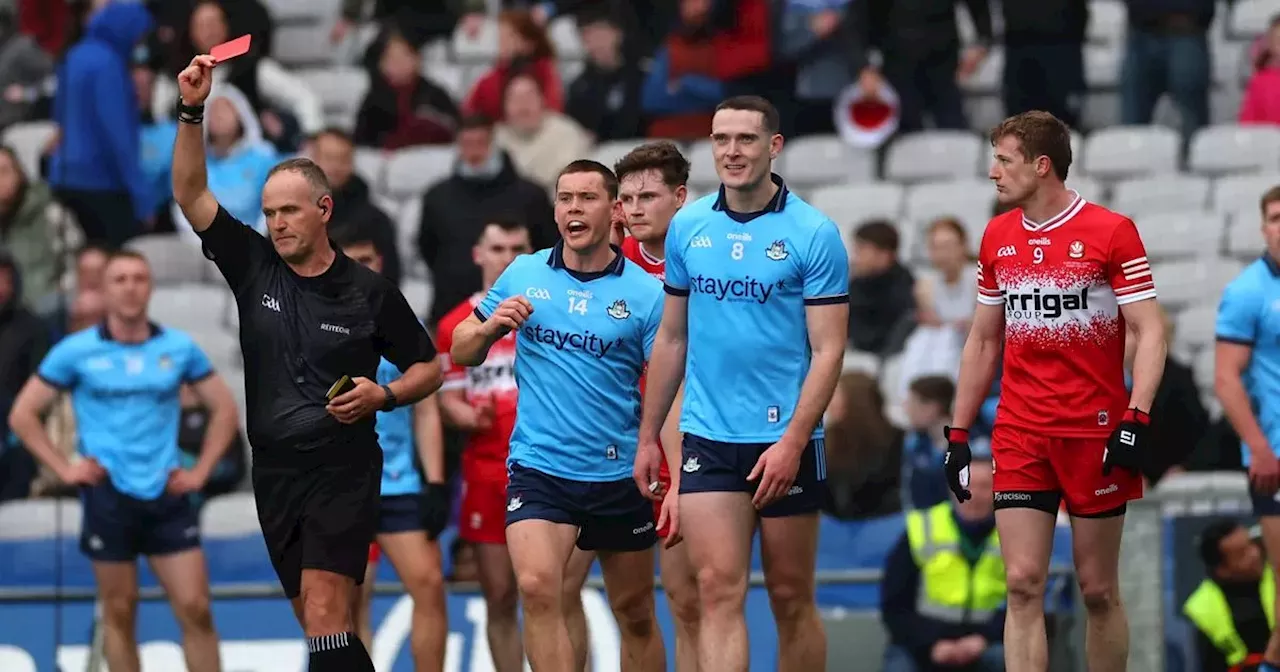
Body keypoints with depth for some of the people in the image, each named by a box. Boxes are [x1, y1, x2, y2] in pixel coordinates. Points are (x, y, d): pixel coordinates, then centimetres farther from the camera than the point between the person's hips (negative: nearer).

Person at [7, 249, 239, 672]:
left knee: (195, 609, -4)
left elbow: (224, 408, 15)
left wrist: (202, 470, 5)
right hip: (108, 496, -1)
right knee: (120, 613, 3)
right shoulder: (76, 351, -1)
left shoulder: (179, 348, 4)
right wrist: (64, 469, -3)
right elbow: (23, 414, 5)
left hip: (167, 496, 1)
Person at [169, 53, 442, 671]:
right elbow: (191, 196, -1)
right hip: (275, 474, 5)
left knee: (324, 620, -17)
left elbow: (428, 368, 7)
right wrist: (192, 112, -11)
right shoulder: (254, 267, 4)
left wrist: (382, 395, -13)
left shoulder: (369, 292, -3)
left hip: (344, 474, -5)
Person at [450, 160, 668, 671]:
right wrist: (490, 327, -11)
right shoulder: (523, 276, 4)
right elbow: (461, 352, 12)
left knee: (636, 617, 11)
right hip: (537, 469, 0)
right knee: (537, 588, -22)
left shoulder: (644, 293, -3)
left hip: (618, 475, 0)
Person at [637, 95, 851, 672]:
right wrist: (648, 435, 13)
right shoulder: (687, 227, 6)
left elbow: (828, 350, -8)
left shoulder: (814, 234, -6)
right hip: (707, 440, 3)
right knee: (719, 590, -8)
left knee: (791, 598, 5)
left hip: (785, 442, -3)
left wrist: (792, 443, -18)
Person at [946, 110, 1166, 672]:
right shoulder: (996, 238, 10)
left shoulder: (1111, 231, -6)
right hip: (1020, 436, 4)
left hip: (1096, 433, -4)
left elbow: (1150, 331, -8)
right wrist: (958, 433, 13)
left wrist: (1137, 418, -19)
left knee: (1098, 590, 3)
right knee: (1023, 585, -7)